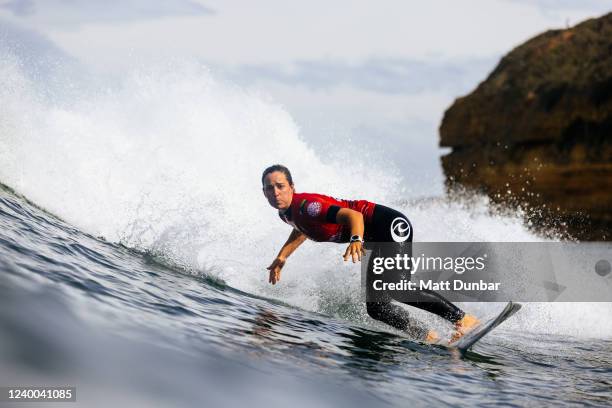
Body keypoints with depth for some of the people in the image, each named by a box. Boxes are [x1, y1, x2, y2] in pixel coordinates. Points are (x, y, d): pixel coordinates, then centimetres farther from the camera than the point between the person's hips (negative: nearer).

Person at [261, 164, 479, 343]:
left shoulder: (306, 205, -19)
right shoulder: (286, 212, 9)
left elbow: (353, 215, -31)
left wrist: (356, 240, -50)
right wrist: (282, 256, 25)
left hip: (390, 224, -10)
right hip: (378, 242, 10)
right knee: (376, 307, 4)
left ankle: (463, 319, -17)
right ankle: (428, 338, 4)